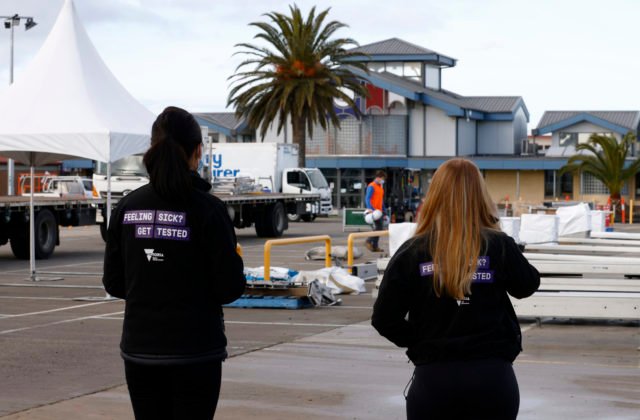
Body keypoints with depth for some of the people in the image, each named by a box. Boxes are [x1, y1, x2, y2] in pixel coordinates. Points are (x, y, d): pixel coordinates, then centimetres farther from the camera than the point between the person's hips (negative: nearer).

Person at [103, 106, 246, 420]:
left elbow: (114, 283, 4)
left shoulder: (127, 207, 0)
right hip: (195, 350, -4)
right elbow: (229, 287, -11)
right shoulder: (207, 209, -12)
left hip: (140, 348, 4)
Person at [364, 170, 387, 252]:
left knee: (380, 228, 6)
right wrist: (371, 209, -27)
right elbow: (367, 199, -15)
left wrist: (384, 212, 22)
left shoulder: (380, 187, 20)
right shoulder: (371, 186, -8)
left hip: (379, 211, 9)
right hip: (374, 211, -9)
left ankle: (374, 246, 10)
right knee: (378, 227, -15)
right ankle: (368, 241, -4)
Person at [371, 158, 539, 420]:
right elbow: (527, 286, 12)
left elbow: (384, 319, -5)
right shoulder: (499, 246, -7)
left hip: (433, 378, 0)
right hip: (492, 377, 0)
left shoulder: (412, 252, -6)